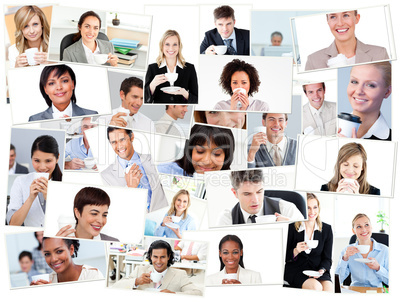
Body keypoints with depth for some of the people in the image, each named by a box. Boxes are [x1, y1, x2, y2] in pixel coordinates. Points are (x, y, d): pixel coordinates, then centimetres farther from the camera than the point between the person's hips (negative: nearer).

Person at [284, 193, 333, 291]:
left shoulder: (326, 229, 7)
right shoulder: (291, 228, -1)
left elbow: (327, 258, 9)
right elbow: (284, 257, 0)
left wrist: (322, 270, -12)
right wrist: (296, 251, -20)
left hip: (318, 270, 3)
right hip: (295, 271, -2)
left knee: (329, 289, -28)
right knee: (316, 287, -31)